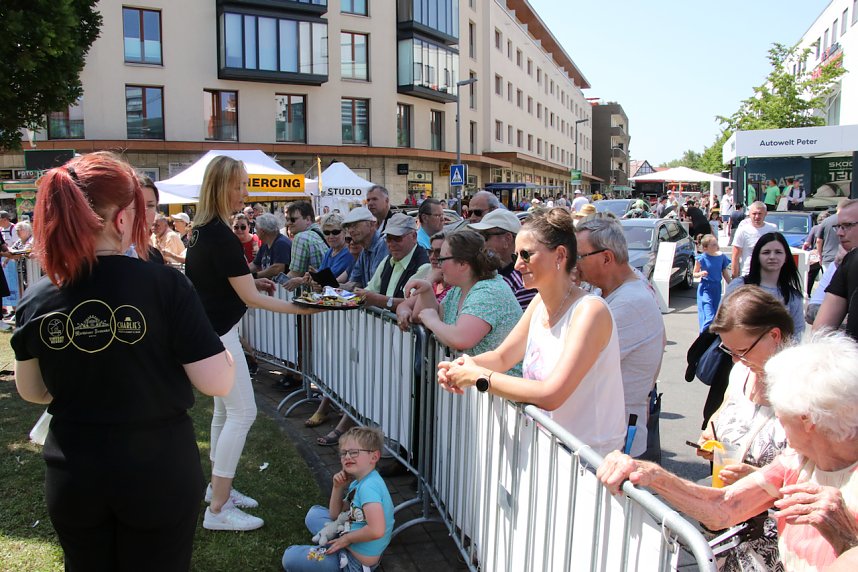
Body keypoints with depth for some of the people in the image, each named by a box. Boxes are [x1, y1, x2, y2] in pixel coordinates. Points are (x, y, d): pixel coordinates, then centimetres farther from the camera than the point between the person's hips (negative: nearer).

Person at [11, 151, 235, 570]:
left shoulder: (36, 299, -7)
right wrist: (221, 348, -1)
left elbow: (32, 391, 7)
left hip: (71, 476, 4)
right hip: (157, 471, -3)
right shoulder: (164, 286, -20)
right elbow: (218, 383, -20)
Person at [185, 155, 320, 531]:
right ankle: (218, 509, 0)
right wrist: (298, 307, -17)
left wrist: (250, 281, 10)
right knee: (242, 412, -6)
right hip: (218, 334, -10)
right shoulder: (222, 237, -22)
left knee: (225, 409, 17)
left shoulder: (202, 231, 7)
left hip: (208, 329, 10)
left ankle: (218, 488, 29)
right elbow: (251, 299, -20)